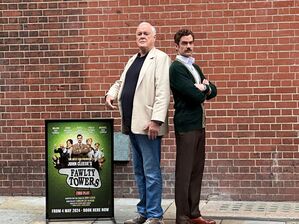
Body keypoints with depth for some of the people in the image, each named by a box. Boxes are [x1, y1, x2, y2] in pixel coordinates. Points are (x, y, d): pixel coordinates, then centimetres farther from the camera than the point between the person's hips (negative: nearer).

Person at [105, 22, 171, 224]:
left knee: (151, 172, -4)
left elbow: (162, 92, -15)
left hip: (148, 125, -8)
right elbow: (121, 81, 30)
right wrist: (111, 93, 8)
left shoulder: (160, 58, -6)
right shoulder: (133, 60, 19)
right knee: (139, 171, 14)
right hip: (133, 124, 8)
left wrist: (156, 120, -22)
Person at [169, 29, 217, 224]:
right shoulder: (176, 68, -10)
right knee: (184, 171, -5)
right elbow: (197, 96, -18)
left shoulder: (195, 67, 17)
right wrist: (203, 89, 3)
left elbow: (213, 91, 13)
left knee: (197, 170, 11)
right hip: (186, 126, -8)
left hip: (199, 124, 9)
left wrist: (204, 87, -8)